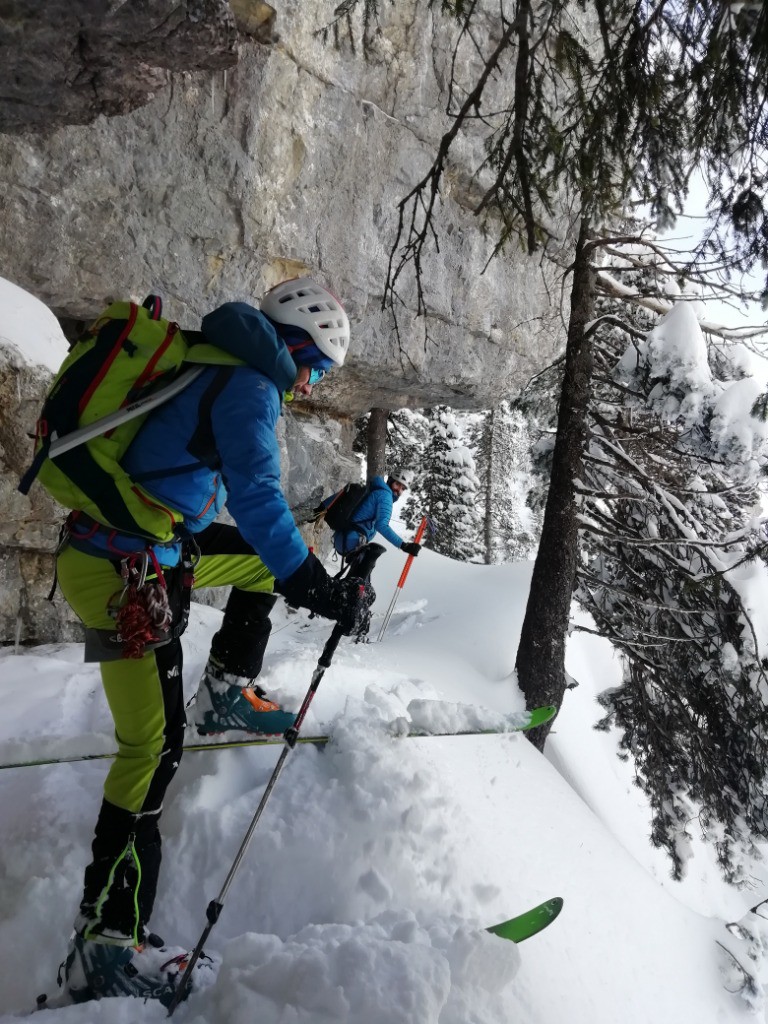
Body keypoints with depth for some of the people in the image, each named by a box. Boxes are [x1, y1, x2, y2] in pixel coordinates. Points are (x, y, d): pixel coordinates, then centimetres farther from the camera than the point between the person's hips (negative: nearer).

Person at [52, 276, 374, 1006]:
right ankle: (104, 945, 2)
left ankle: (225, 693, 30)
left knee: (267, 558, 21)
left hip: (148, 551, 10)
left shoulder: (214, 364, 13)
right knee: (153, 746, -7)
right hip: (121, 573, -9)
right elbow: (256, 499, -24)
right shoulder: (249, 386, -15)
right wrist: (319, 590, -20)